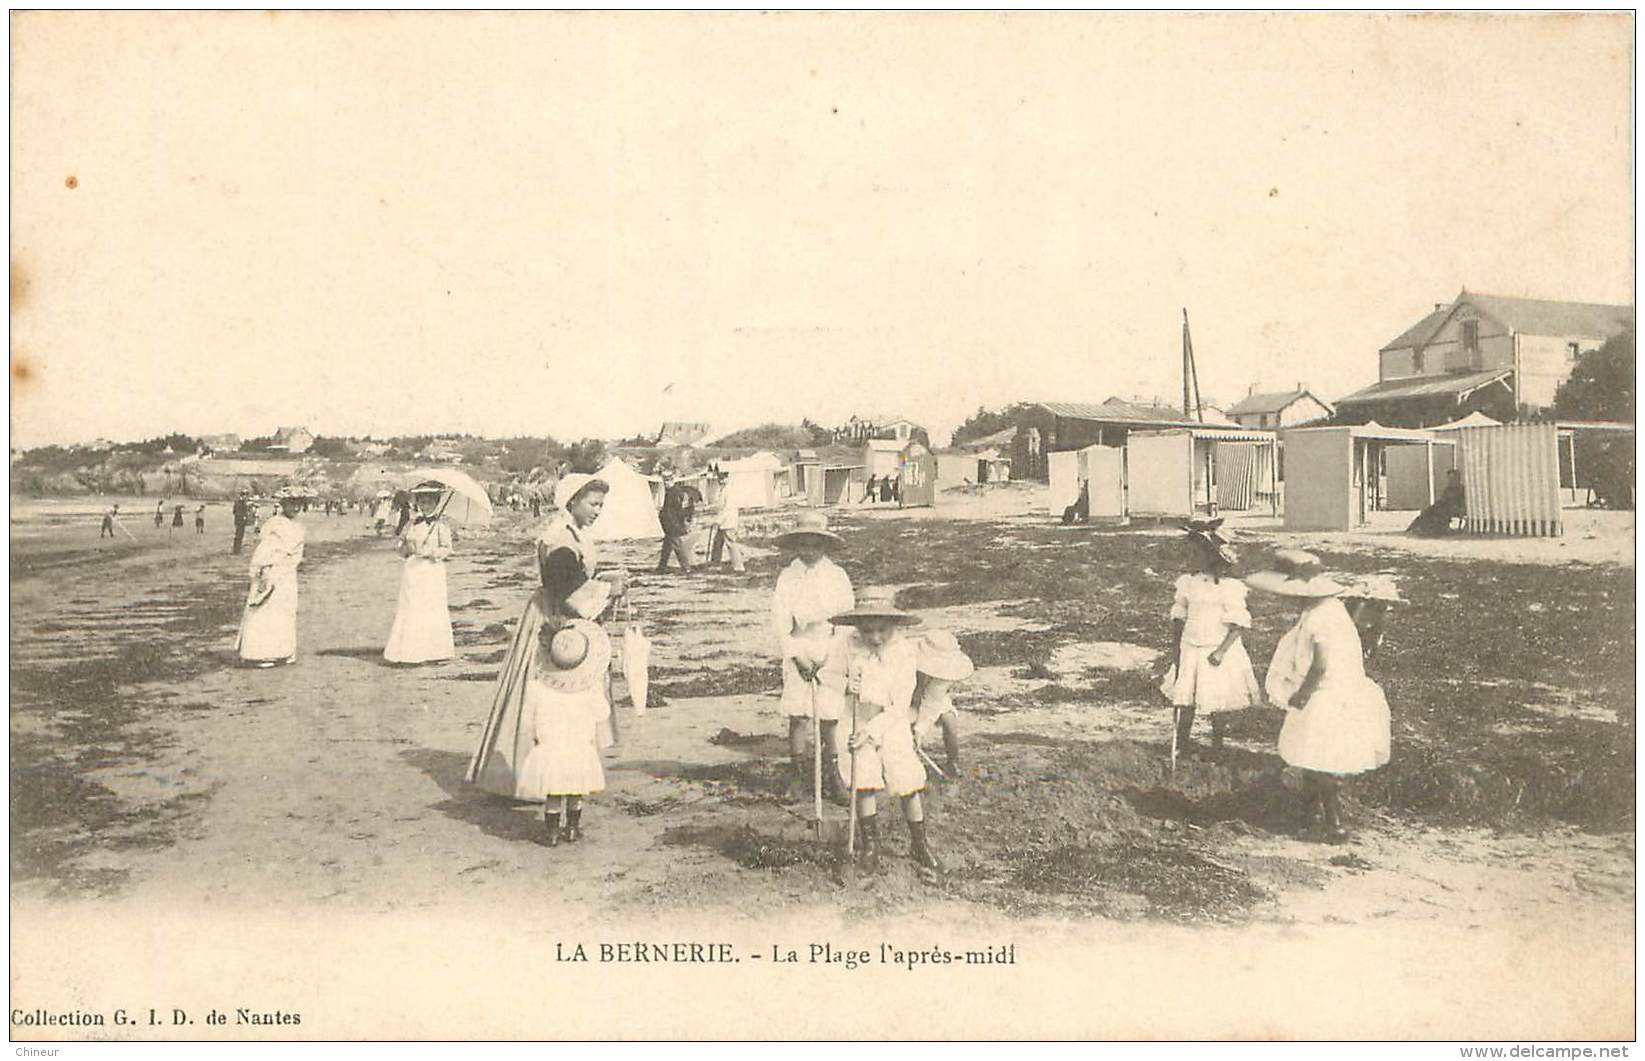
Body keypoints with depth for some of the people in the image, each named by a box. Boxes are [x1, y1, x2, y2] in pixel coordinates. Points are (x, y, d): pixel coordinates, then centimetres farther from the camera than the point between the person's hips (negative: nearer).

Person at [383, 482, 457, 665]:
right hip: (412, 571, 5)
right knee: (409, 610, 2)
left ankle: (433, 652, -2)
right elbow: (402, 545, 17)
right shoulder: (413, 524, 14)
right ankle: (409, 650, 6)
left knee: (431, 609, -6)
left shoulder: (441, 525, -1)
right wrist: (406, 547, -5)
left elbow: (447, 549, -8)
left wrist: (428, 551, -20)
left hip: (432, 570, -5)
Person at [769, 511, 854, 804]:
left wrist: (828, 658, -8)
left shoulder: (838, 577, 1)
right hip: (797, 653, 0)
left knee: (829, 720, 0)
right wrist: (797, 656, -9)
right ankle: (799, 777, 11)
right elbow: (779, 621, 0)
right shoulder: (787, 577, 2)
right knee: (797, 719, -1)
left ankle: (830, 777, 13)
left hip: (831, 654, 0)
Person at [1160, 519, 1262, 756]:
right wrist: (1175, 645, 3)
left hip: (1217, 652, -4)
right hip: (1190, 650, 4)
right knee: (1185, 700, 4)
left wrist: (1222, 651, -19)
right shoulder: (1187, 583, 1)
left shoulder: (1228, 587, -14)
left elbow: (1239, 624, -14)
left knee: (1217, 701, 7)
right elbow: (1178, 616, 10)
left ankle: (1217, 743, 25)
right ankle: (1181, 741, 15)